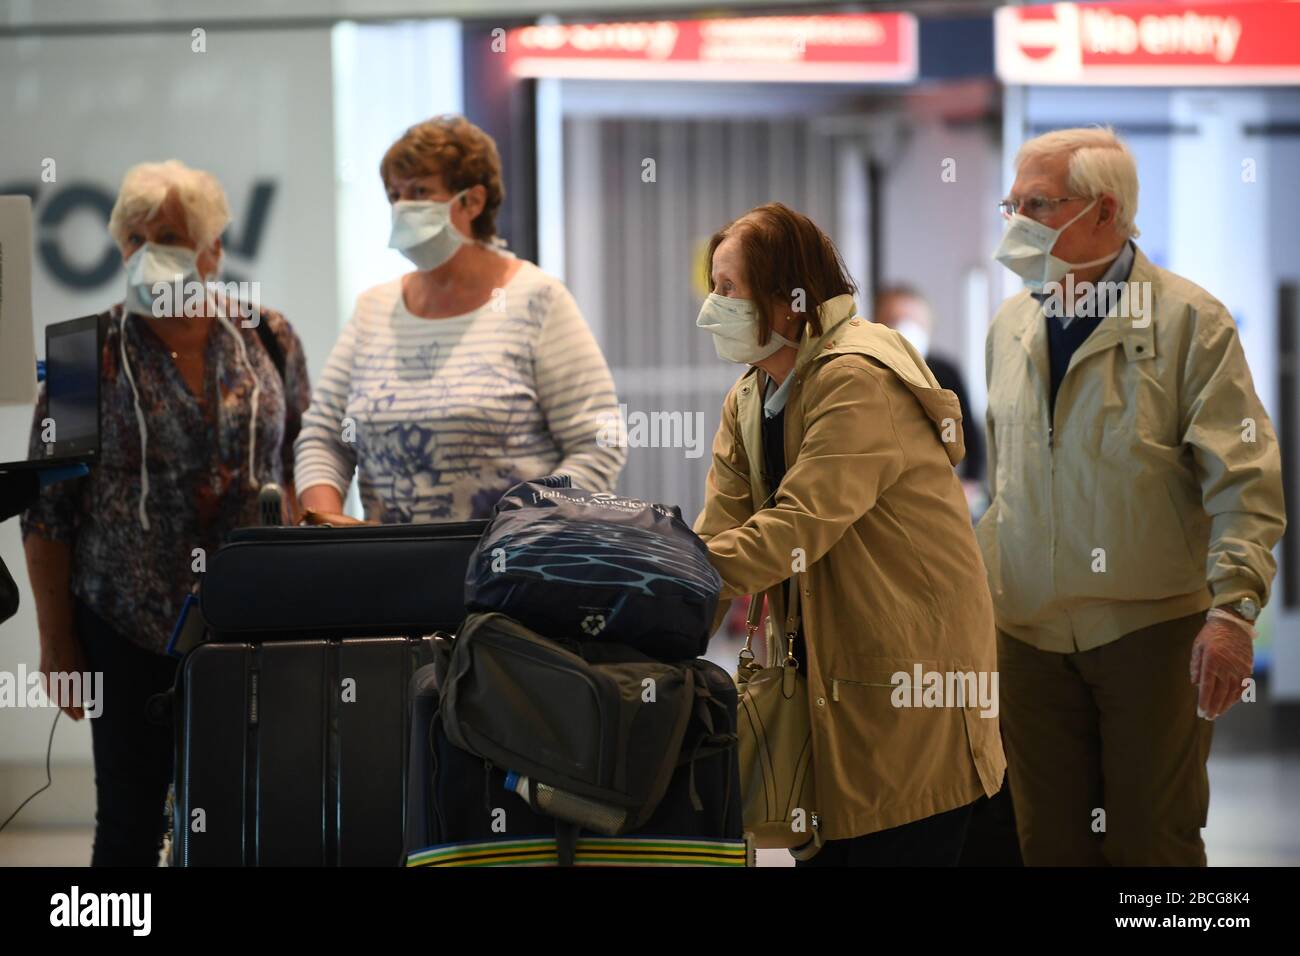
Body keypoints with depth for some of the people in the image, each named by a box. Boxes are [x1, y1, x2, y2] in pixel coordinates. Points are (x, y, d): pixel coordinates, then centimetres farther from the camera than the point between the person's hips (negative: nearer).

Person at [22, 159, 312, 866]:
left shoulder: (268, 339, 4)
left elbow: (304, 464, 12)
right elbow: (46, 510, -1)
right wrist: (57, 642, -3)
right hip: (129, 627, -2)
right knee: (131, 820, 3)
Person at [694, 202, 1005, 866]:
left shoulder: (858, 384, -18)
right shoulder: (748, 401, 11)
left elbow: (797, 529, -26)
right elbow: (718, 529, 1)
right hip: (825, 665, 8)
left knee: (894, 852, -6)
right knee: (823, 849, 9)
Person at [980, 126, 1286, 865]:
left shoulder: (1188, 320, -6)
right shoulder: (1011, 327, 11)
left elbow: (1246, 482, -10)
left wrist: (1232, 610, -20)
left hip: (1153, 630, -5)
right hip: (1030, 634, 5)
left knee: (1151, 841, 0)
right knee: (1050, 840, 7)